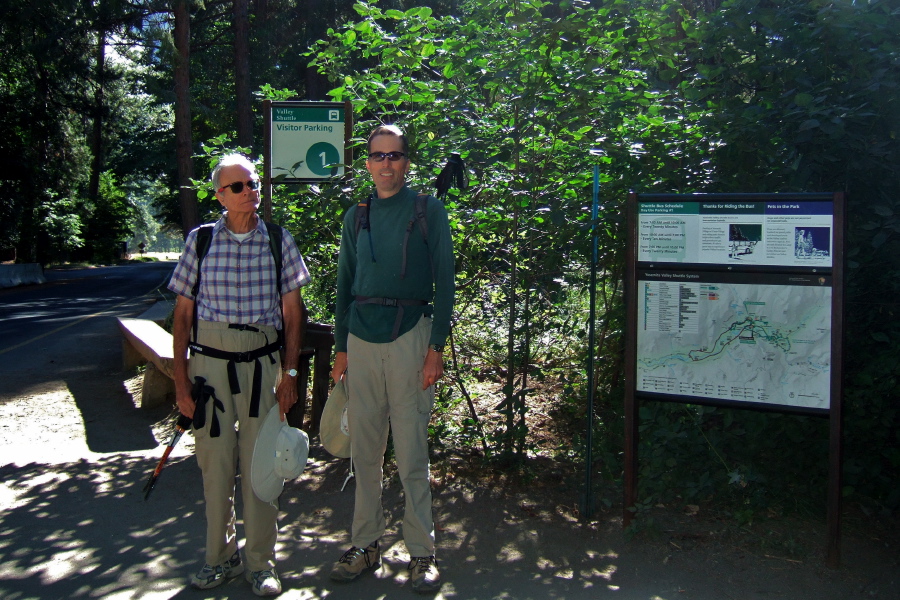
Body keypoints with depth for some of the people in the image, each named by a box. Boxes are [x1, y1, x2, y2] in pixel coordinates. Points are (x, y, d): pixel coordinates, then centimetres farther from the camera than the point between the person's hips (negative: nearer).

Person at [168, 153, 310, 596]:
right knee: (215, 461, 7)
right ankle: (220, 556, 26)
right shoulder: (200, 240, 2)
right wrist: (180, 378, 0)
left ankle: (261, 563, 21)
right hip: (209, 361, 0)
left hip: (261, 363, 0)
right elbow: (183, 313, 5)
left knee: (259, 463, 5)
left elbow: (292, 312, 6)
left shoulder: (278, 240, 2)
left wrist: (290, 373, 1)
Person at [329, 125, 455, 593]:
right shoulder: (356, 216, 13)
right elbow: (344, 286, 16)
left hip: (409, 336, -4)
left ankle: (421, 552, 12)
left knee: (411, 452, 0)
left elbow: (444, 282, -2)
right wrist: (341, 349, 12)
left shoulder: (427, 210, 1)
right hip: (361, 339, 4)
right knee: (364, 450, 8)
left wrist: (436, 347, -8)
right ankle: (365, 544, 21)